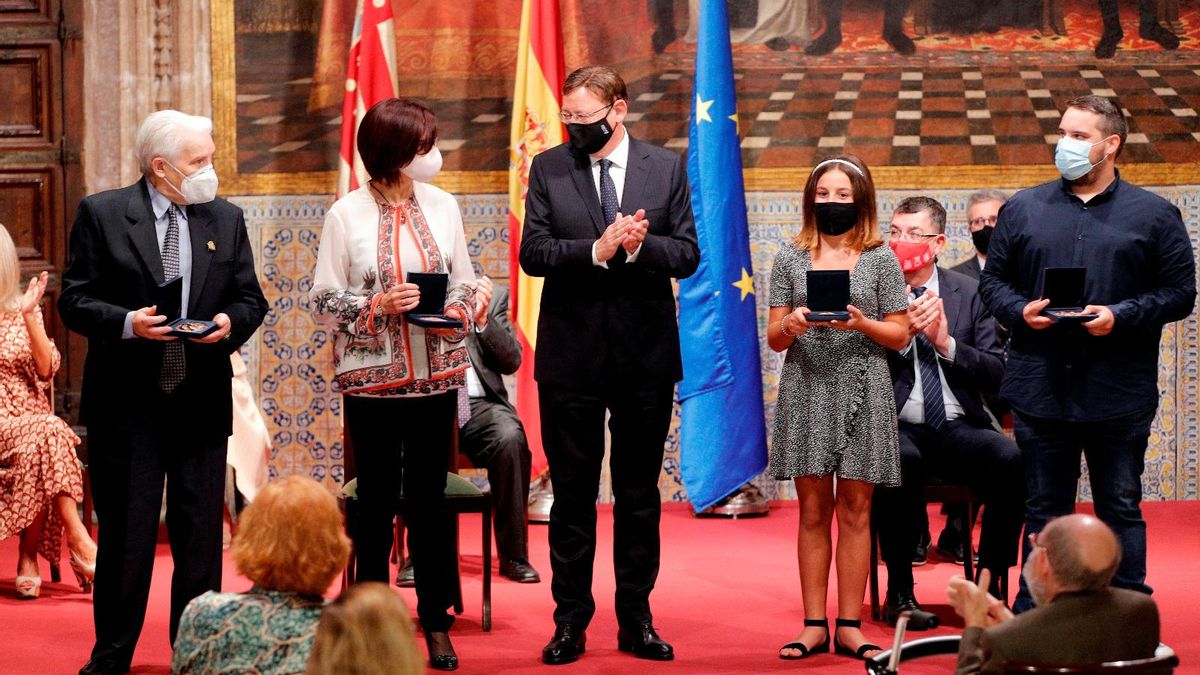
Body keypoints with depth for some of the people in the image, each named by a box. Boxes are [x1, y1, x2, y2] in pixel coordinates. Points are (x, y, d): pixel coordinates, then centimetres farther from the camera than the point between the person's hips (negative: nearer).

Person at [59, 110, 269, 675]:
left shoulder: (226, 219, 8)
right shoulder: (101, 214, -2)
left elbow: (251, 298, 11)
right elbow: (75, 300, -4)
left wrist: (230, 322, -10)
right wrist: (126, 323, -20)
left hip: (202, 401, 3)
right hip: (126, 401, -3)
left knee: (200, 533, 7)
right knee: (126, 533, 4)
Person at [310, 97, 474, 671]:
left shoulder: (442, 206, 3)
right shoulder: (347, 215, -6)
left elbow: (464, 282, 10)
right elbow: (323, 299, -4)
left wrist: (457, 311, -10)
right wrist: (377, 306, -18)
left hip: (435, 373, 3)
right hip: (372, 378, -2)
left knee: (430, 496, 7)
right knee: (378, 499, 7)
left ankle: (436, 622, 16)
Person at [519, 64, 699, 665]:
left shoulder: (666, 169, 3)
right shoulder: (548, 168, 2)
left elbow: (687, 254, -2)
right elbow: (532, 252, -7)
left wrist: (639, 246, -20)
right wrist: (597, 250, -21)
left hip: (645, 351, 1)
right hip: (571, 352, 0)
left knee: (640, 492, 8)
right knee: (572, 492, 5)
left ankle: (636, 620, 17)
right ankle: (570, 621, 13)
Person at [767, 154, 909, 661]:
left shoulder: (880, 260, 4)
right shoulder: (791, 258, 8)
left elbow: (900, 335, 3)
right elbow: (773, 338, 8)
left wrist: (861, 324, -15)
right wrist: (790, 326, -14)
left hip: (860, 393, -1)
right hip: (806, 391, 1)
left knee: (854, 510, 2)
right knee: (813, 510, 4)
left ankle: (849, 627, 6)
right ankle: (814, 626, 9)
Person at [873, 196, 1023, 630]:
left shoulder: (967, 293, 10)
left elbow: (996, 372, 5)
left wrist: (946, 343, -9)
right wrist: (903, 335, -16)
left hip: (957, 429, 2)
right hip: (896, 429, -2)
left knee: (1013, 459, -28)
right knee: (900, 461, -38)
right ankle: (900, 593, -22)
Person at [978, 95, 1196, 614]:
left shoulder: (1153, 215, 3)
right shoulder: (1023, 209, 10)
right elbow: (993, 280, 12)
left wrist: (1120, 315, -14)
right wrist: (1020, 310, -9)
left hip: (1119, 393, -2)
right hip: (1040, 390, 2)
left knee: (1121, 509, 5)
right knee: (1044, 510, 10)